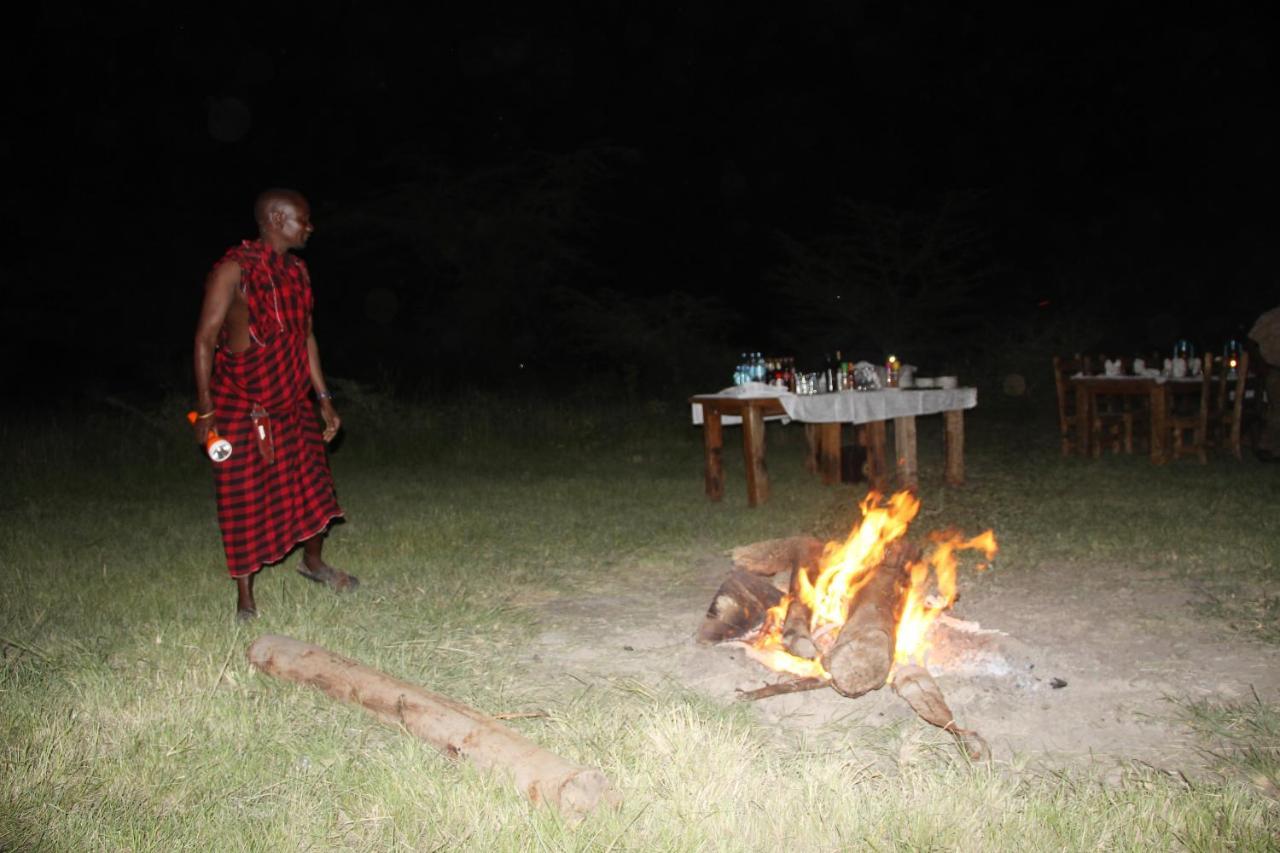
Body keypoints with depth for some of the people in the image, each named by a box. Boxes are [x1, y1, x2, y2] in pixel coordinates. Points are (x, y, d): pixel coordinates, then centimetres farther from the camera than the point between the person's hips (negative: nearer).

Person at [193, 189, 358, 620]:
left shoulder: (297, 271, 8)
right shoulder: (234, 269, -15)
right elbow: (205, 339, -14)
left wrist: (323, 398, 13)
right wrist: (205, 409, -16)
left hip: (293, 403, 7)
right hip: (242, 408, -7)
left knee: (313, 485, 14)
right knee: (245, 502, 2)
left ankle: (313, 561, 39)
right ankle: (245, 600, 16)